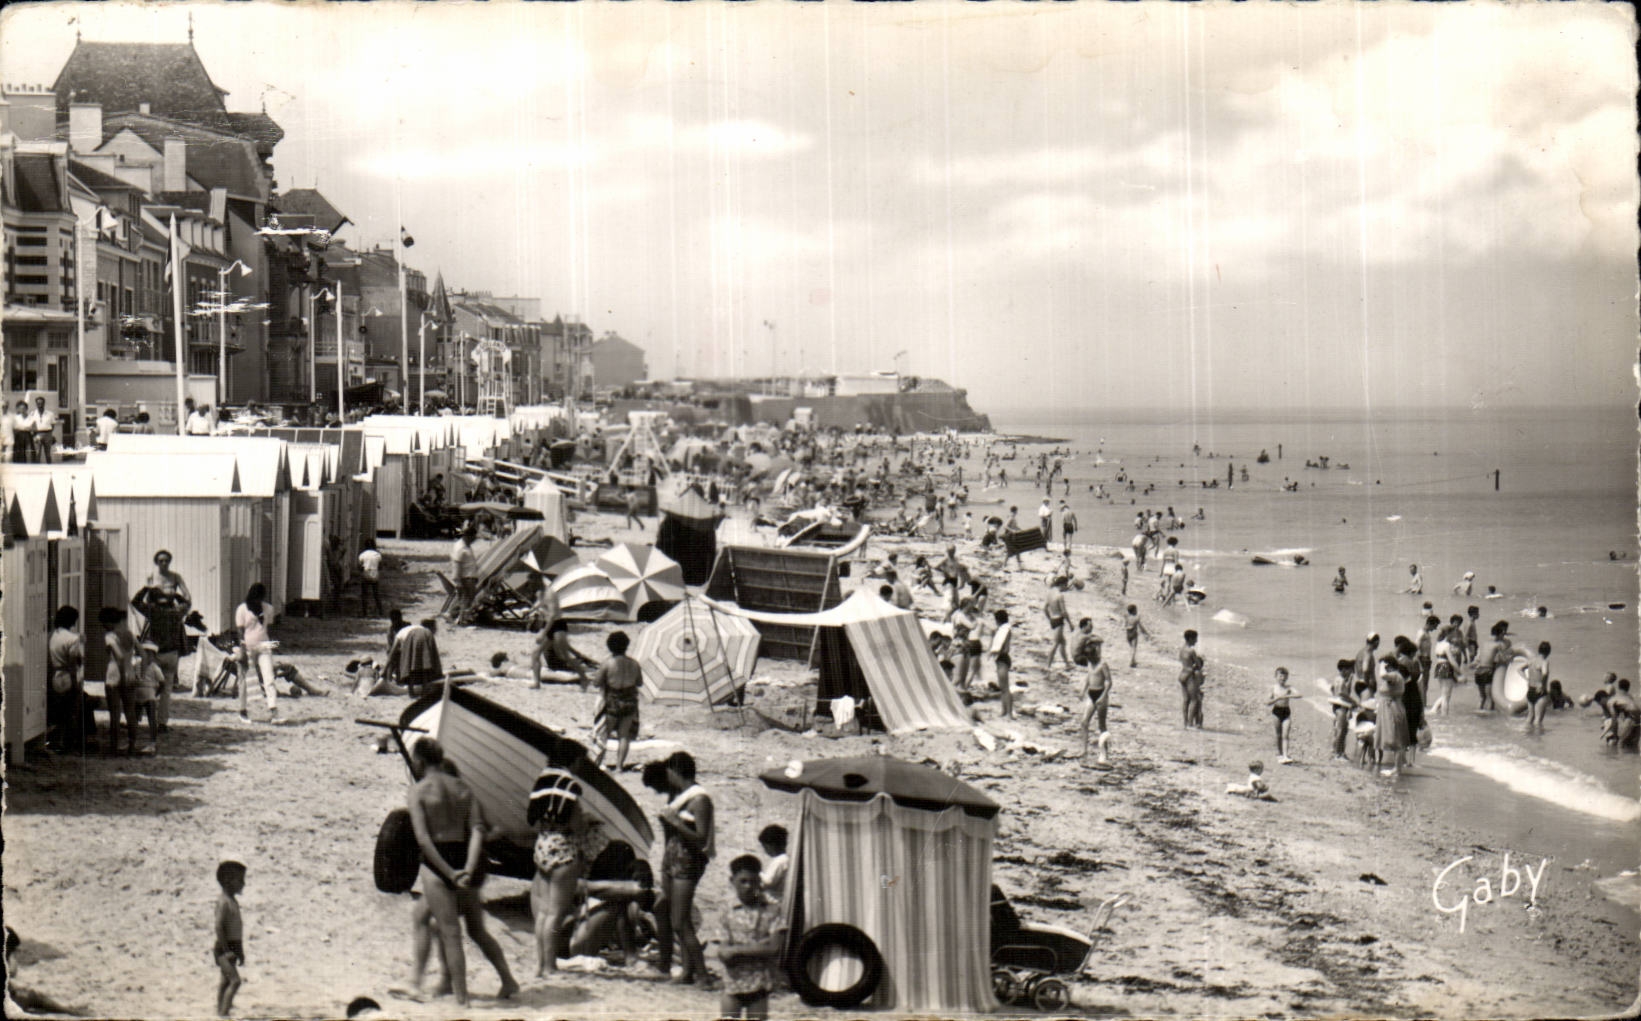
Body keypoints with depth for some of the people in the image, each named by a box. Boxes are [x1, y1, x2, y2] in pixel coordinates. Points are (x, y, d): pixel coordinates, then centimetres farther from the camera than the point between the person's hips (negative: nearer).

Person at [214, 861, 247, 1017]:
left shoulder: (234, 901, 15)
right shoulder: (223, 901, -15)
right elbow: (219, 926, -21)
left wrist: (240, 952, 21)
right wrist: (226, 950, -22)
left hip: (233, 947, 9)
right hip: (225, 947, -9)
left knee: (226, 981, 12)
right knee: (234, 981, -16)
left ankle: (221, 1011, 17)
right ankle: (223, 1012, -17)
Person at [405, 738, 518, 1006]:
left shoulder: (419, 790, -6)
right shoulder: (462, 787, 10)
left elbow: (423, 838, -15)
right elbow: (477, 831, -2)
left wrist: (449, 872, -16)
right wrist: (468, 869, -11)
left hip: (437, 862, -6)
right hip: (465, 861, 6)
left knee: (450, 933, -3)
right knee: (477, 929, 20)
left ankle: (461, 998, -3)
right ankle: (508, 981, 23)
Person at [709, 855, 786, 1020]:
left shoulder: (771, 911, -1)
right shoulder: (727, 915, 0)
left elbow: (774, 948, -11)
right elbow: (723, 955, -9)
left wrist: (737, 950, -11)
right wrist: (758, 948, -16)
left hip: (760, 986, 0)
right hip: (733, 983, 0)